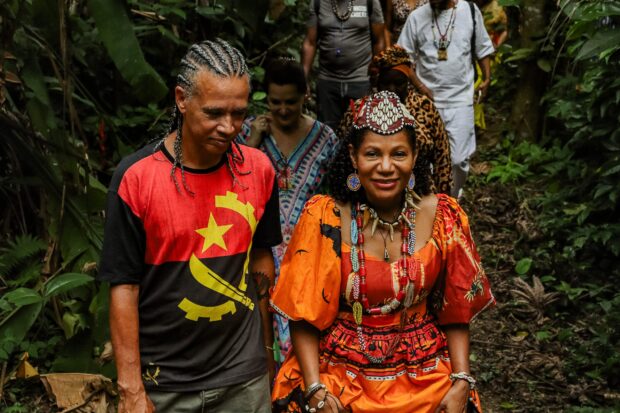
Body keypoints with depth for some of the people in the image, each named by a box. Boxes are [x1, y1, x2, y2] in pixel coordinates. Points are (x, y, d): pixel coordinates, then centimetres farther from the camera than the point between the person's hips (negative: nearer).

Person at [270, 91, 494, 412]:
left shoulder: (442, 216, -5)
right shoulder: (325, 217, -10)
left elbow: (456, 311, 2)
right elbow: (305, 315, -5)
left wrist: (461, 383, -6)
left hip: (426, 382, 1)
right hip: (340, 378, -1)